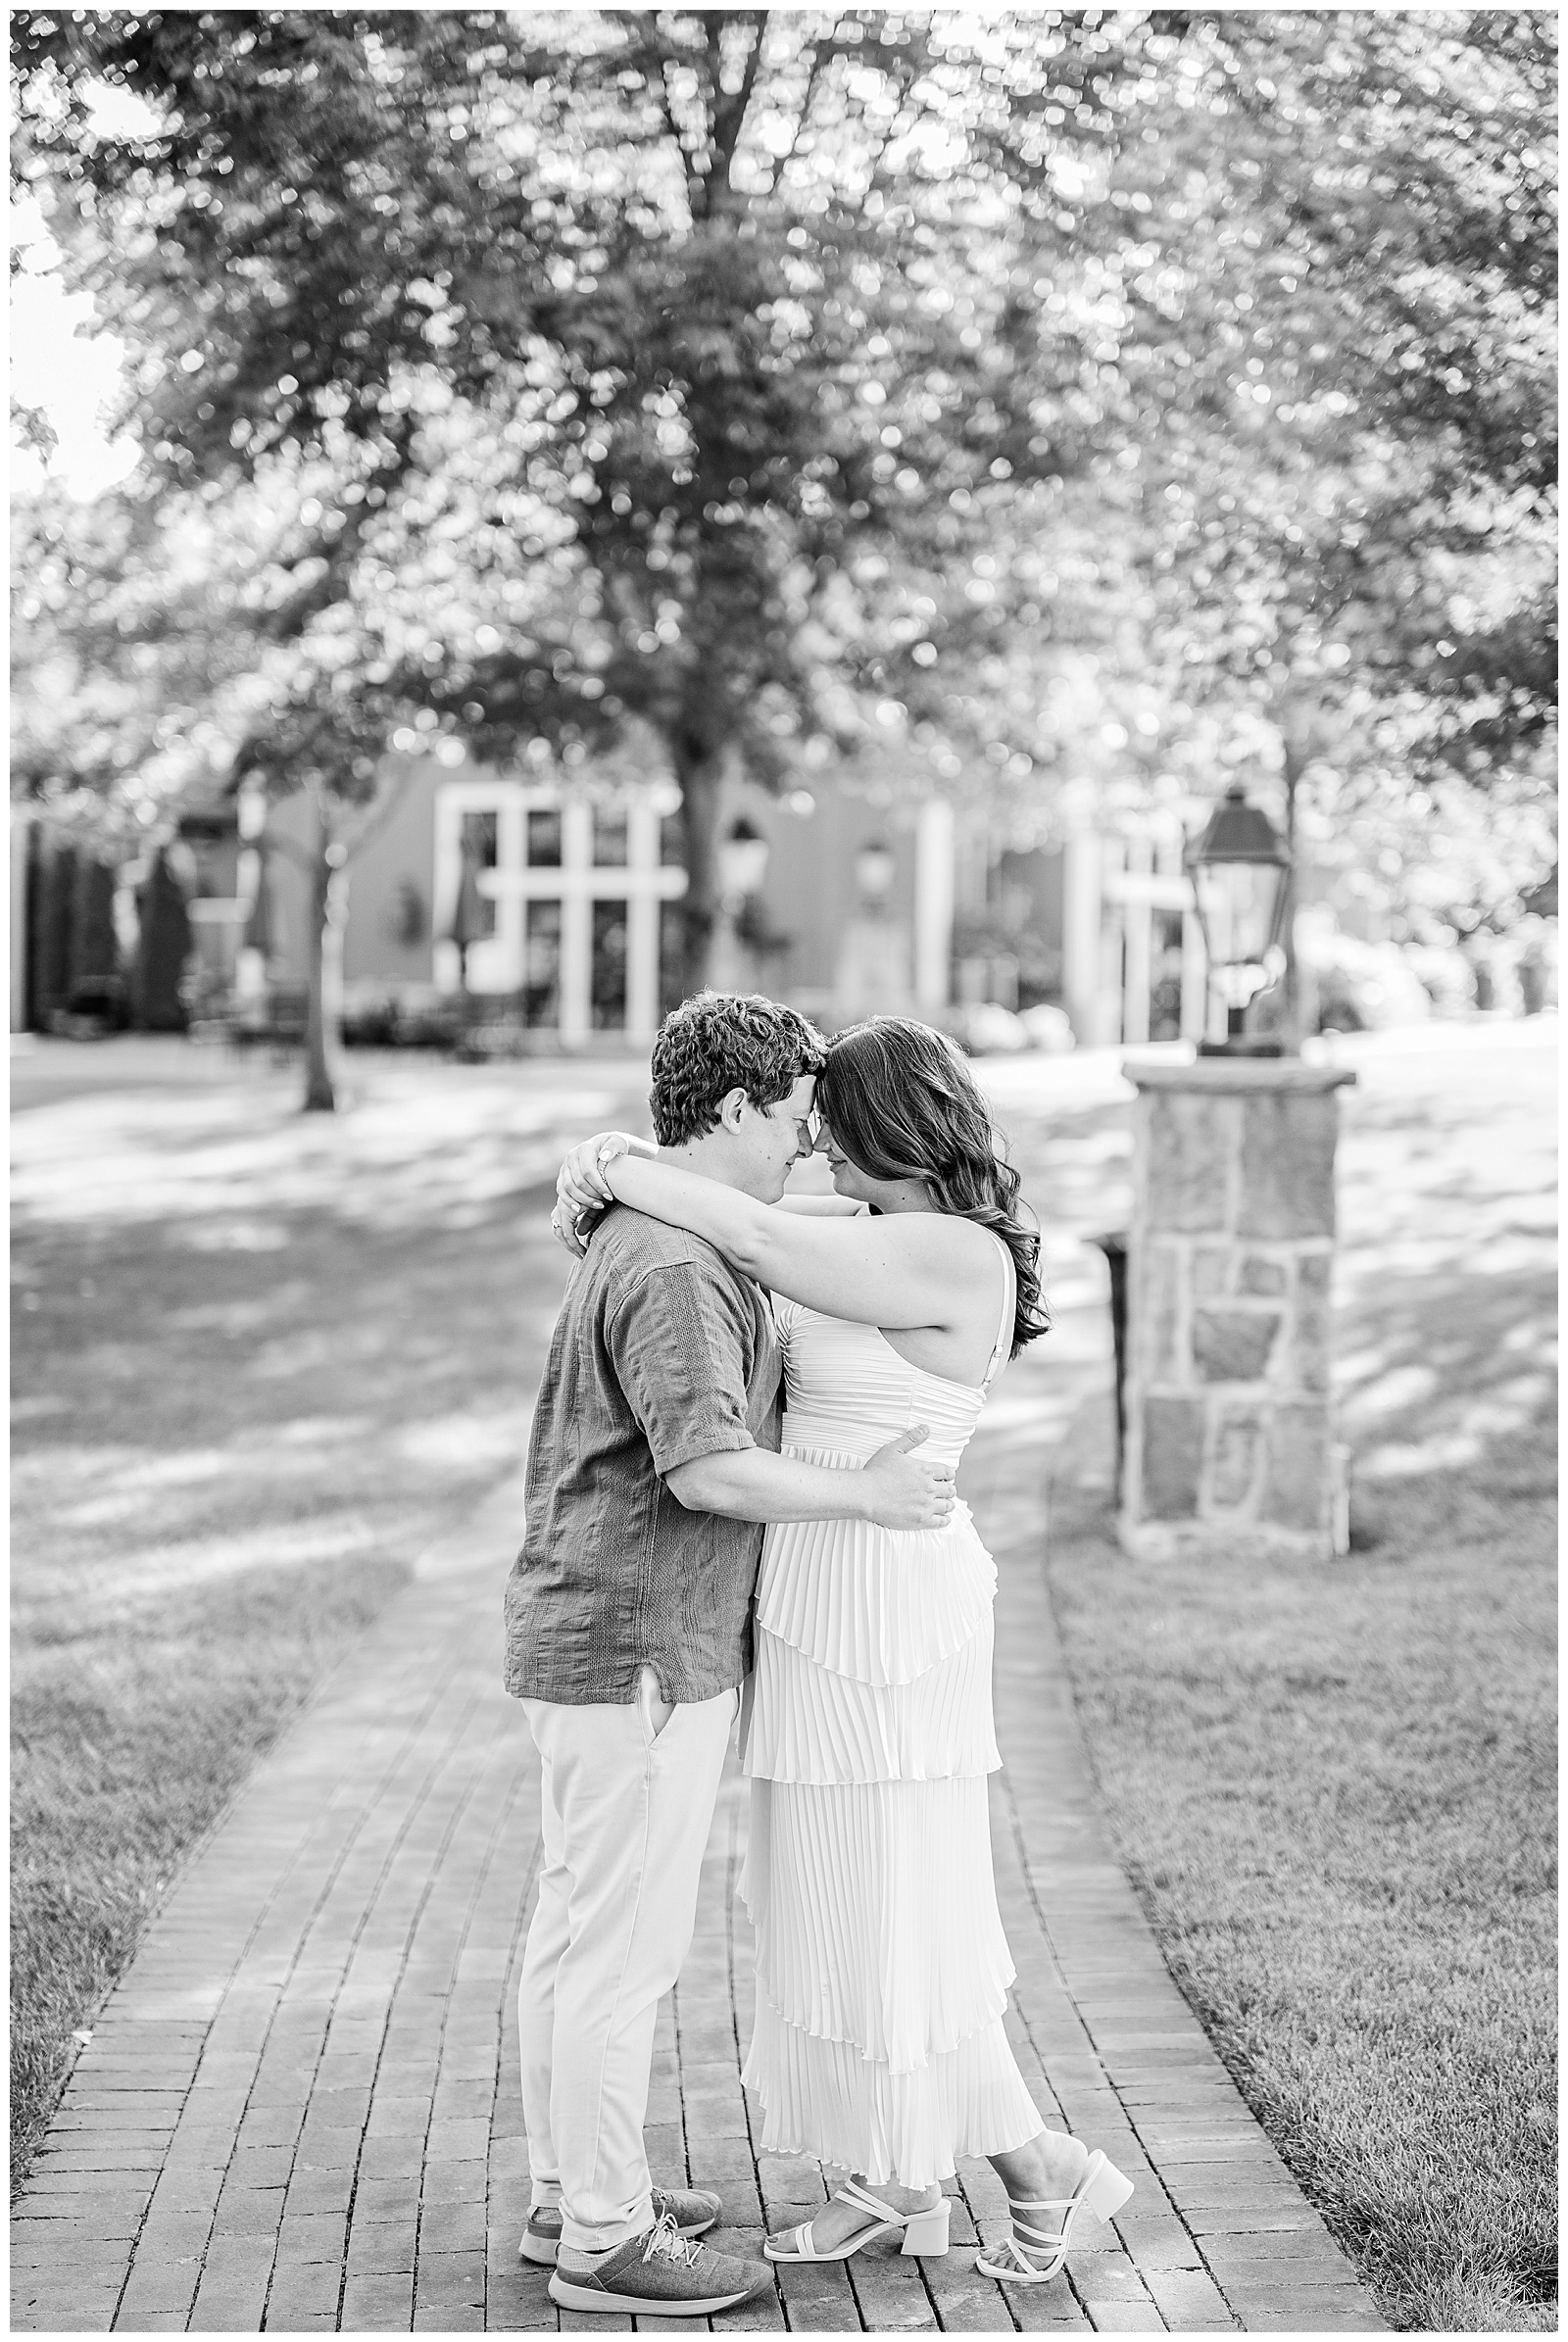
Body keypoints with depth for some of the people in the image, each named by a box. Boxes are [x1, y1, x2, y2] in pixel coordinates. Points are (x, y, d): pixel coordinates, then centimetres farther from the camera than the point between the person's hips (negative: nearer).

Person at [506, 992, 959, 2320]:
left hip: (605, 1640, 11)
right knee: (625, 1942, -2)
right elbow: (708, 1469, -28)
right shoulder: (675, 1270, -20)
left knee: (580, 1930, 17)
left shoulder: (645, 1240, 14)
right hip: (638, 1653, -11)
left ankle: (574, 2190, 27)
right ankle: (607, 2238, 7)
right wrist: (867, 1497, -17)